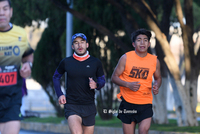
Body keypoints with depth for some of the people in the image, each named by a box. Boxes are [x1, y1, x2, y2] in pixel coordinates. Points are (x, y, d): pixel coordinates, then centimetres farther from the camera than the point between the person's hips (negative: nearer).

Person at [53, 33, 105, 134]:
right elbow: (56, 77, 17)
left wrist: (96, 85, -10)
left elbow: (102, 80, 14)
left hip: (89, 106, 2)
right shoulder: (66, 62, 1)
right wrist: (60, 95, 4)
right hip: (72, 106, -2)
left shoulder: (95, 62, 3)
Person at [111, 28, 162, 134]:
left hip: (146, 103, 1)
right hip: (128, 102, -1)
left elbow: (158, 78, 19)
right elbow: (114, 77, 0)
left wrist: (156, 86, -5)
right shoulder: (126, 58, -4)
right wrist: (128, 85, -17)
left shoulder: (155, 61, 3)